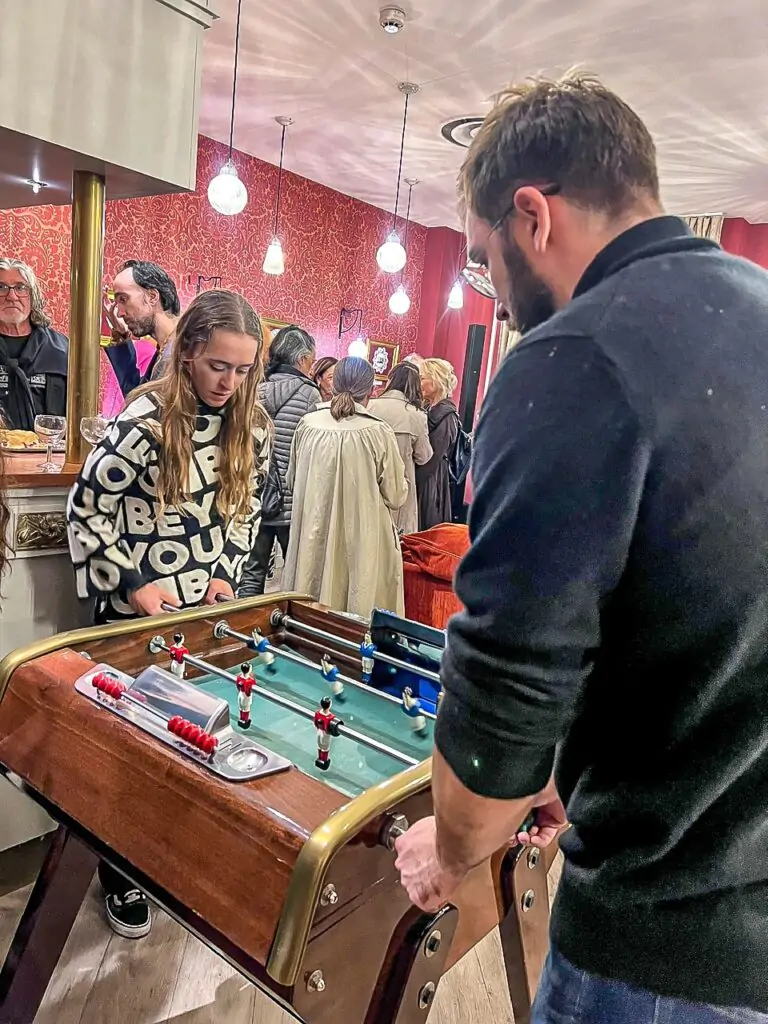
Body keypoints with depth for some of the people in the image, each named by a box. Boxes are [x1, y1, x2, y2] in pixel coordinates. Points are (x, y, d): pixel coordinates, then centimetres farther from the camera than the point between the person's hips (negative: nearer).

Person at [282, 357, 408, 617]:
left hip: (313, 542, 3)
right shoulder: (379, 432, -13)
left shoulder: (307, 425, -4)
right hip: (361, 545, -3)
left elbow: (292, 481, 10)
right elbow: (396, 496, -4)